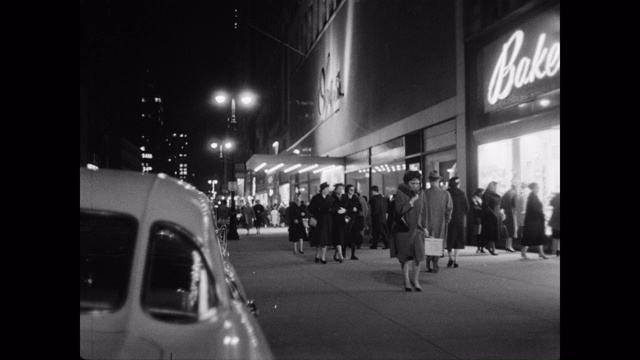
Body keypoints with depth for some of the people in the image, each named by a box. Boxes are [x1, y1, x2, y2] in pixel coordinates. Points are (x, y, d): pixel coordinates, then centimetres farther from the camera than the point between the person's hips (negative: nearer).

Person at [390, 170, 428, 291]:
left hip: (417, 228, 2)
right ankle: (407, 281, 14)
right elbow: (399, 211, -16)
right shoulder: (400, 193, -8)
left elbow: (424, 211, 9)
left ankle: (416, 280, 6)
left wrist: (425, 227, 8)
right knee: (405, 256, 3)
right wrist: (412, 201, -20)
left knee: (418, 254, -7)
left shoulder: (421, 193, 3)